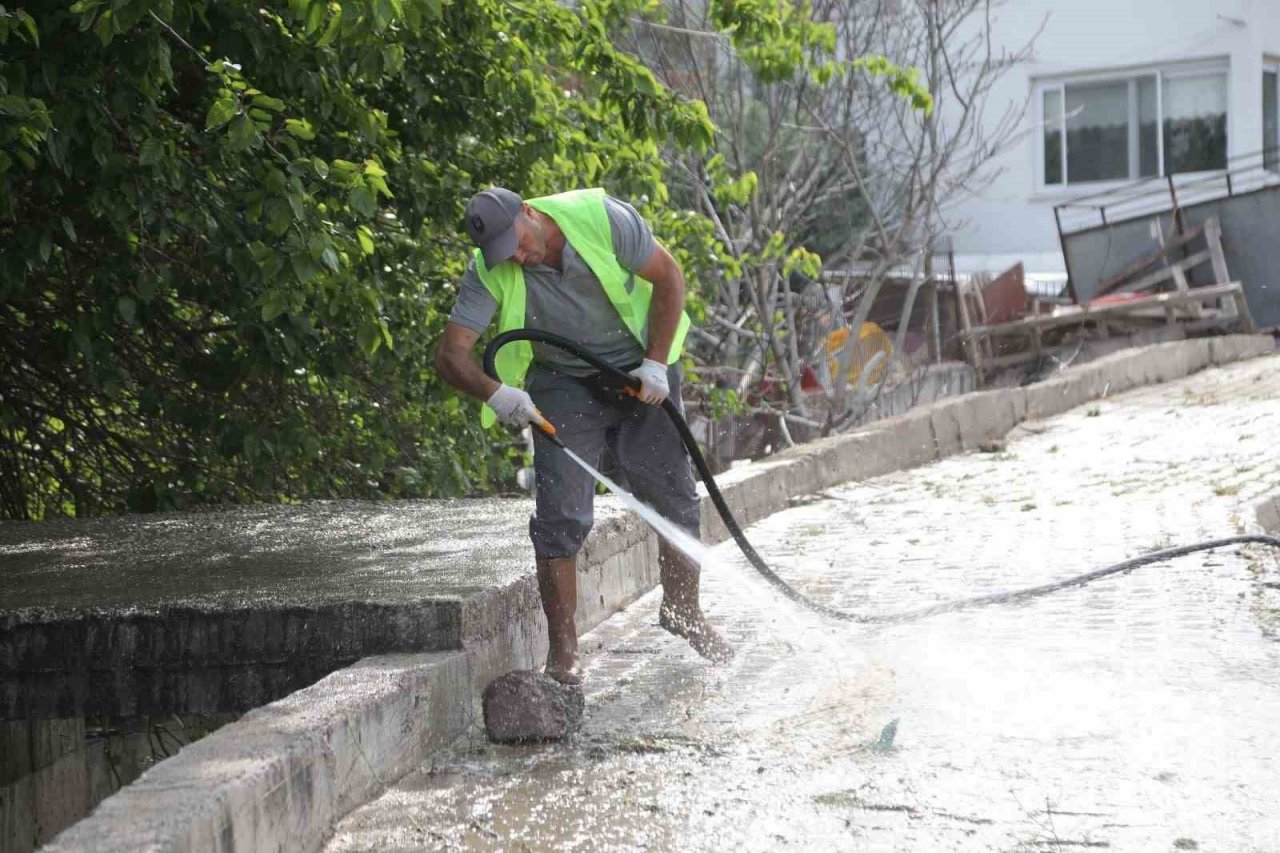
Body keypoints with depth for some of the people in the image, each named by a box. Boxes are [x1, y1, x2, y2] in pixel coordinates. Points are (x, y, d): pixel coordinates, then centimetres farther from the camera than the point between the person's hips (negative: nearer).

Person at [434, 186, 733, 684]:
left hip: (639, 371, 1)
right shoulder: (489, 273, -20)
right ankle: (563, 648, -1)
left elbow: (668, 278, -12)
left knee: (675, 498, 5)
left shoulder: (601, 217, -23)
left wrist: (656, 364, -17)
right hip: (563, 386, -1)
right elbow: (451, 355, -22)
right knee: (561, 515, -11)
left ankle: (683, 612, 27)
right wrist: (494, 392, -42)